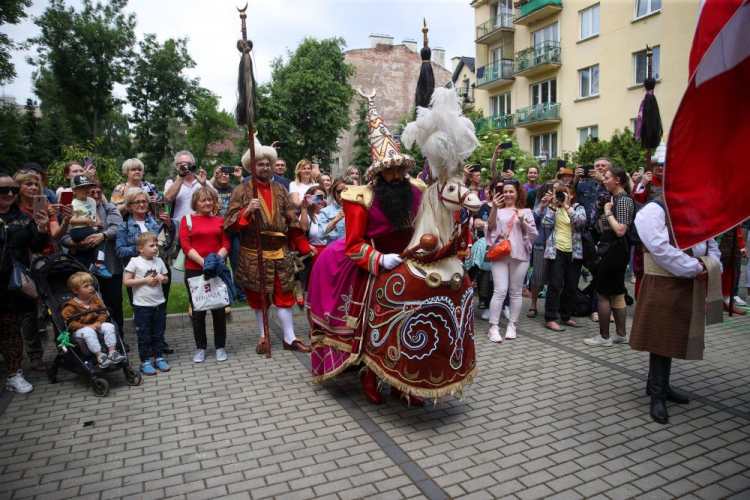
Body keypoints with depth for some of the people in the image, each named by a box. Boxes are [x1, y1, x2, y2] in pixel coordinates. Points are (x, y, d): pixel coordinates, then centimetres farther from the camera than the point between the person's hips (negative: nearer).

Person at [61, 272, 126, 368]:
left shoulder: (95, 299, 6)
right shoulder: (71, 306, -9)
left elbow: (103, 312, 11)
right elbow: (70, 323, -13)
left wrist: (99, 322, -10)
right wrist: (87, 326, -22)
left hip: (96, 325, 5)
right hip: (80, 330, -5)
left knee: (109, 326, -22)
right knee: (89, 332, -37)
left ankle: (112, 352, -24)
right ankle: (100, 356, -37)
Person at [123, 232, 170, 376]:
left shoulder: (159, 261, 4)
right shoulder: (135, 262, -8)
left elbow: (166, 279, 15)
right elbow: (126, 282, -10)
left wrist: (162, 278, -7)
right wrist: (145, 280, -16)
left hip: (159, 303, 4)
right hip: (142, 305, -4)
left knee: (158, 333, 13)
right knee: (144, 335, 4)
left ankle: (158, 358, 24)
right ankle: (145, 362, 14)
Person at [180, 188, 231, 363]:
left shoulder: (220, 220, 11)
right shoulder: (187, 220, 4)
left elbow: (226, 244, 4)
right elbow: (185, 245, -6)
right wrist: (203, 262, -18)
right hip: (194, 270, -1)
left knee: (219, 309, 6)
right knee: (198, 311, 7)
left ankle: (220, 347, 18)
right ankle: (201, 348, 19)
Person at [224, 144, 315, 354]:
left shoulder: (280, 189, 9)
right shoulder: (242, 191, -1)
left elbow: (291, 220, 9)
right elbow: (230, 223, -7)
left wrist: (304, 246, 6)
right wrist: (247, 210, -23)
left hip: (280, 253, 2)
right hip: (253, 254, -2)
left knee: (284, 296, 5)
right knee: (258, 297, 9)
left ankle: (290, 338, 14)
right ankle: (263, 337, 25)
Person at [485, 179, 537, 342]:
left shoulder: (525, 211, 11)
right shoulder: (498, 210, 9)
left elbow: (533, 234, 7)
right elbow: (490, 228, -7)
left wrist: (523, 221, -9)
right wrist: (494, 209, -19)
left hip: (519, 255, 2)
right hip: (500, 254, -1)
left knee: (515, 292, 7)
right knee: (500, 291, -8)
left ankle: (512, 325, 17)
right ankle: (493, 327, -3)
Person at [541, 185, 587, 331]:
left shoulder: (578, 207, 7)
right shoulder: (553, 207, 7)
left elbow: (581, 222, -14)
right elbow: (546, 224, -7)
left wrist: (567, 206, -18)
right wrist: (553, 206, -10)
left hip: (574, 252, 2)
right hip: (556, 251, -2)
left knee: (571, 286, 8)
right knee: (555, 285, -5)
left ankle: (566, 317, 21)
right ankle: (550, 319, 0)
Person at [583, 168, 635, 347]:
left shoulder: (623, 200, -14)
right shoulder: (615, 199, 15)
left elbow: (620, 231, -23)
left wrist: (608, 211, -16)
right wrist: (601, 210, 9)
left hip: (616, 251, -10)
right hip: (613, 250, 10)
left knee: (602, 293, -4)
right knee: (616, 293, 13)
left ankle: (604, 337, 4)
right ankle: (621, 334, 21)